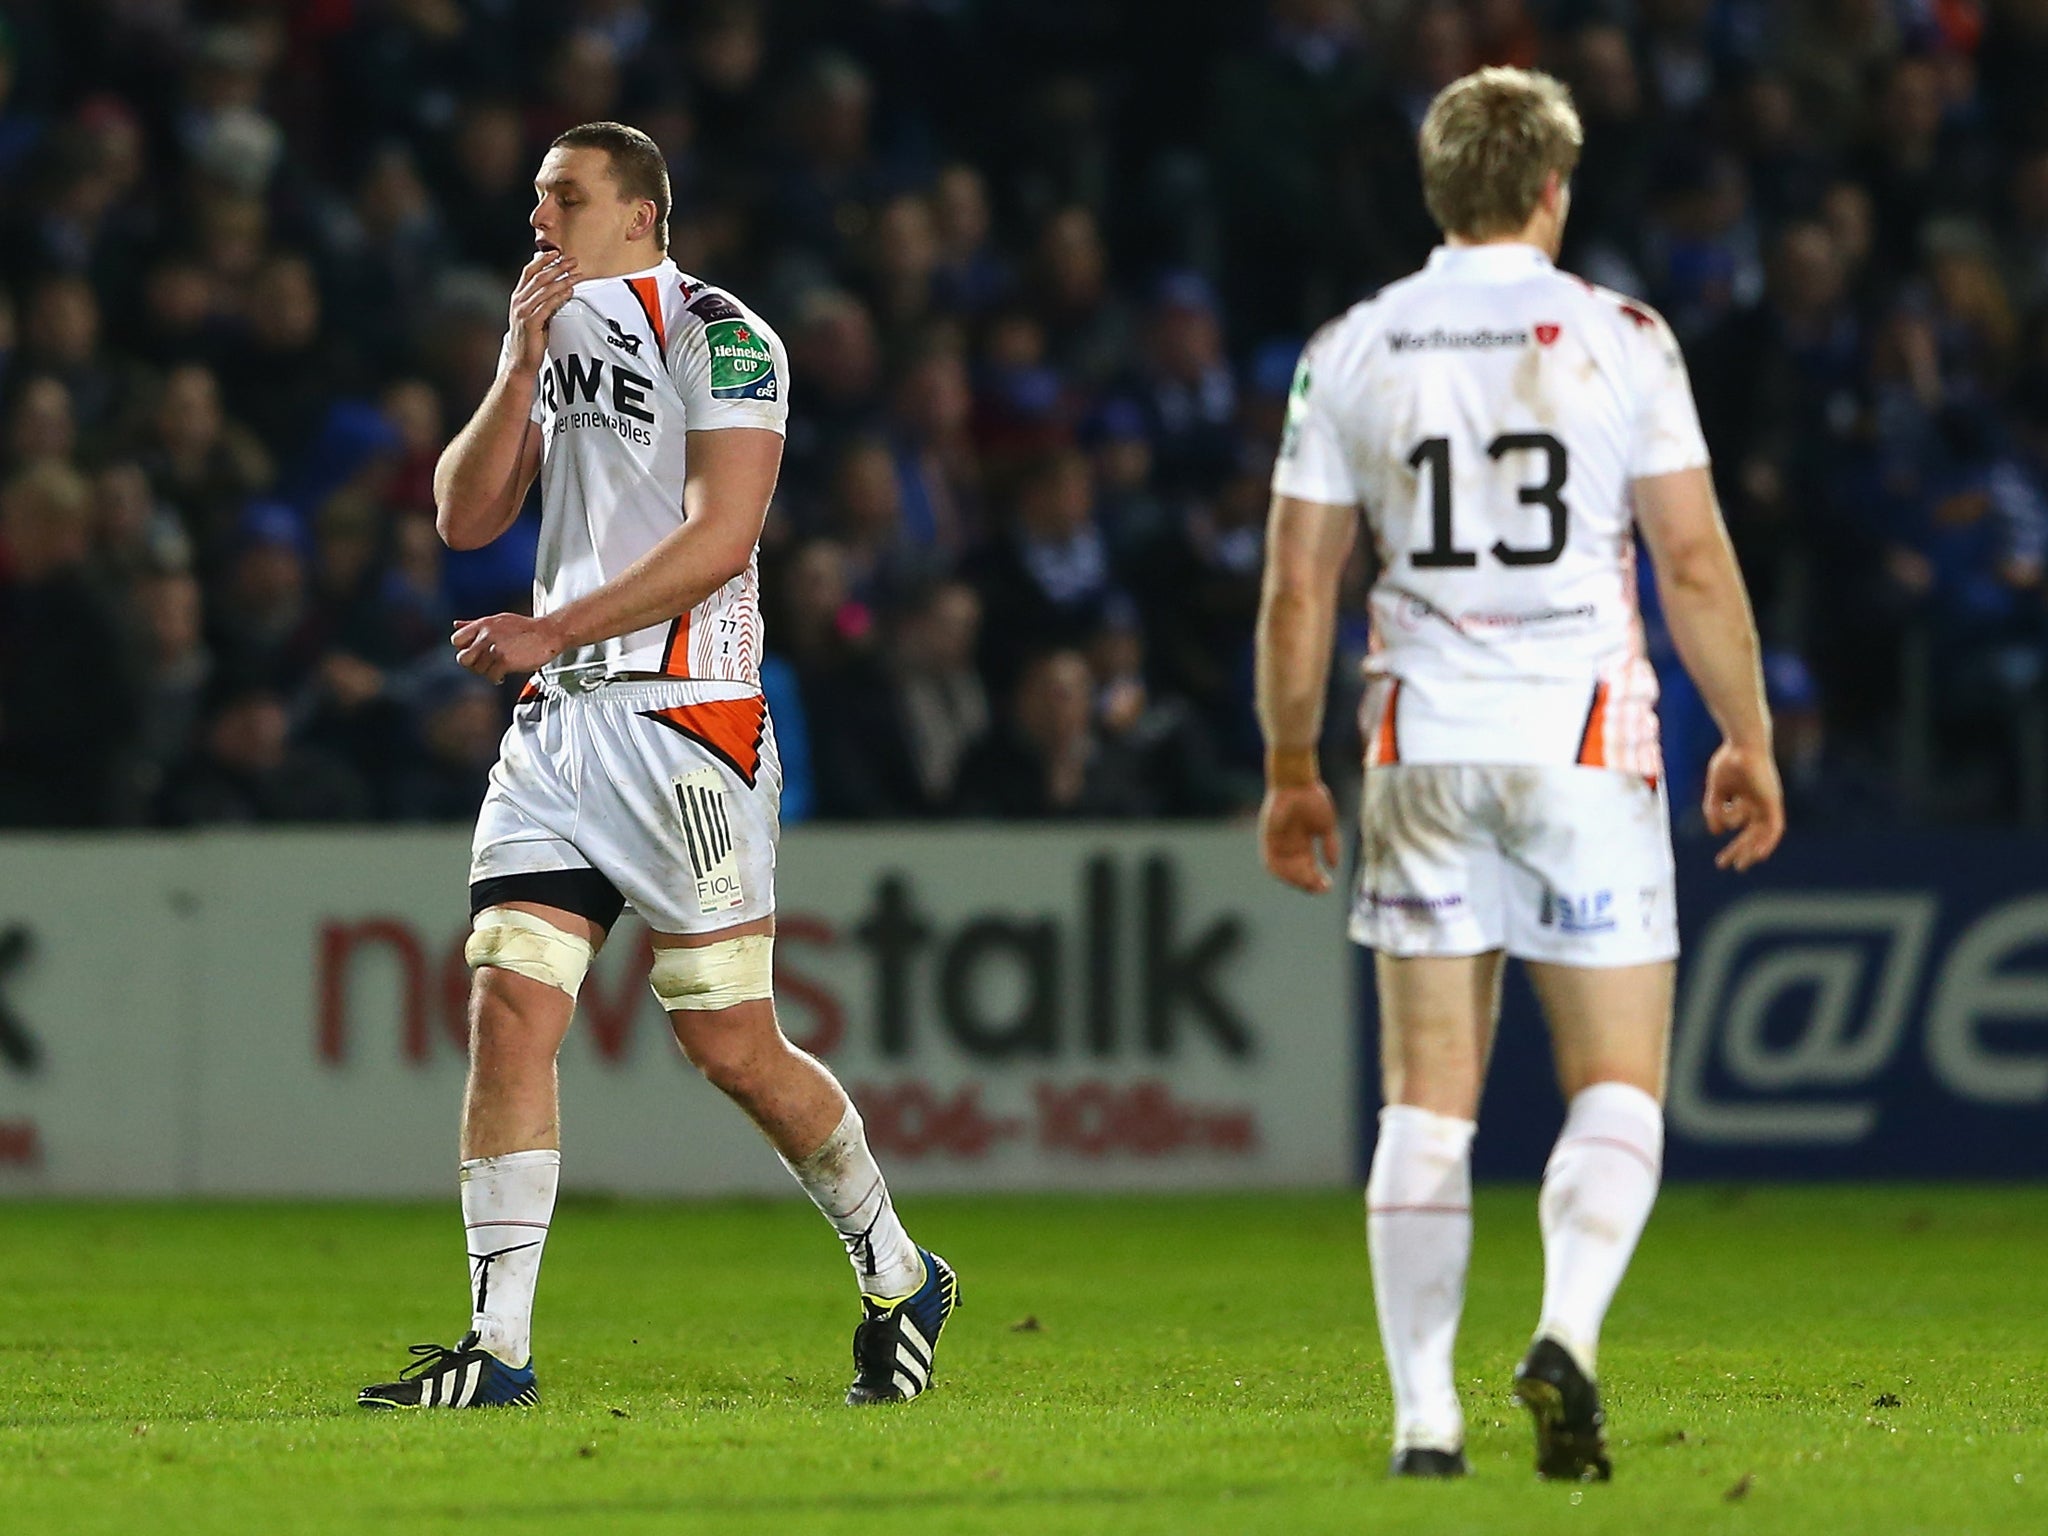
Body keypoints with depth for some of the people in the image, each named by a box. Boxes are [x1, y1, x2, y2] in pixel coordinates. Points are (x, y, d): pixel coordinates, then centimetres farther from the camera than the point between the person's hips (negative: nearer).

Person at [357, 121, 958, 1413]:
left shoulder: (720, 340, -7)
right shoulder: (559, 340, 17)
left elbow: (717, 540, -16)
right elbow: (465, 517, 9)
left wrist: (552, 631, -17)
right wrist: (523, 366, -3)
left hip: (686, 719, -7)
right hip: (560, 725, 7)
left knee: (733, 1045, -3)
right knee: (508, 1011, -6)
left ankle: (899, 1277, 18)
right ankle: (499, 1346, -6)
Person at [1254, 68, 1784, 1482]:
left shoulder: (1351, 352, 4)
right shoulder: (1619, 339, -2)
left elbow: (1297, 589, 6)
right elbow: (1697, 565, -2)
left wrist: (1291, 771, 17)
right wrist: (1749, 742, 9)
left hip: (1425, 746, 2)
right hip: (1587, 734, -2)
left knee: (1428, 1101, 7)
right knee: (1618, 1089, 5)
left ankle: (1425, 1413, 2)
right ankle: (1567, 1335, -19)